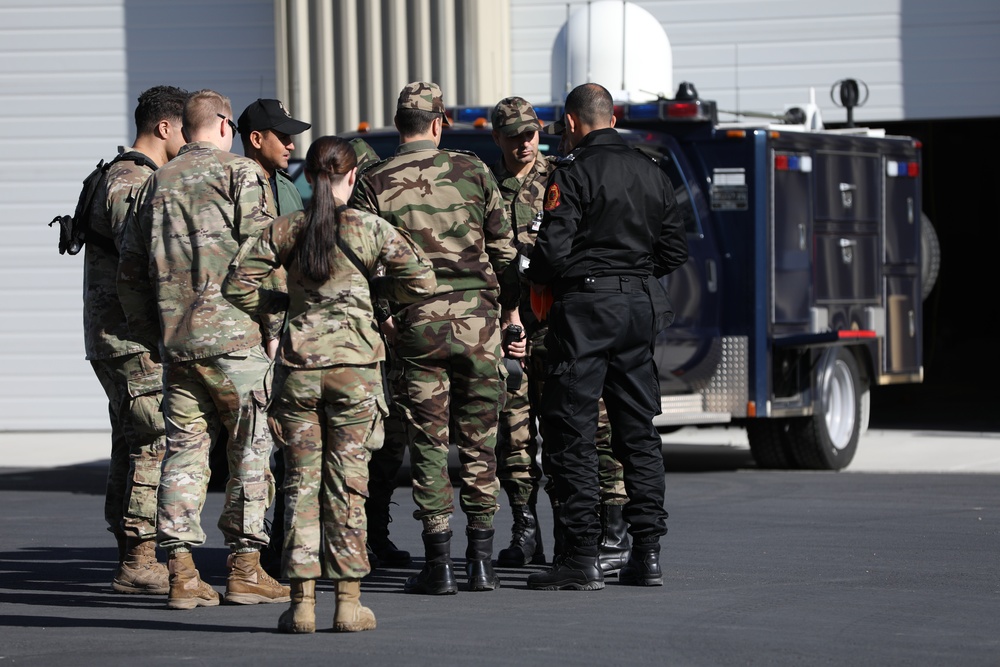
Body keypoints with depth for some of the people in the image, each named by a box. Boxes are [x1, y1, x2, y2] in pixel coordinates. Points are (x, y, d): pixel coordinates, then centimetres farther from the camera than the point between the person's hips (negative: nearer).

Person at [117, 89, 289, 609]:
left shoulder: (157, 183, 15)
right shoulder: (241, 173, -2)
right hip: (233, 333, -5)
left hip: (175, 338, 5)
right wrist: (275, 328, -4)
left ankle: (182, 573, 2)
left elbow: (130, 270, 16)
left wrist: (150, 332, 22)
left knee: (183, 449, 7)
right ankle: (245, 569, 3)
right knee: (251, 449, 3)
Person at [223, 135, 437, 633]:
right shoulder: (370, 229, -2)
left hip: (298, 364, 2)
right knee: (347, 482, 3)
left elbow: (237, 286, 0)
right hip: (354, 363, -1)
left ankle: (302, 601, 4)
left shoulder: (284, 231, 3)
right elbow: (423, 283, -3)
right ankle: (348, 601, 3)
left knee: (301, 482, 6)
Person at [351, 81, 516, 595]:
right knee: (479, 441, 9)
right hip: (476, 316, 1)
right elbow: (503, 246, 5)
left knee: (429, 442, 3)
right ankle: (480, 560, 10)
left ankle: (438, 565, 1)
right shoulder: (471, 169, 3)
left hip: (416, 321, -1)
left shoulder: (374, 184, 0)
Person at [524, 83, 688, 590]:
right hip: (637, 305, 6)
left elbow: (553, 250, -16)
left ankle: (583, 557, -5)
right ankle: (646, 553, 9)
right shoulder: (651, 174, 11)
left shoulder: (574, 175, -10)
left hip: (583, 306, -6)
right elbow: (674, 253, 14)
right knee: (638, 430, 10)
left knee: (573, 433, -2)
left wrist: (534, 277, 4)